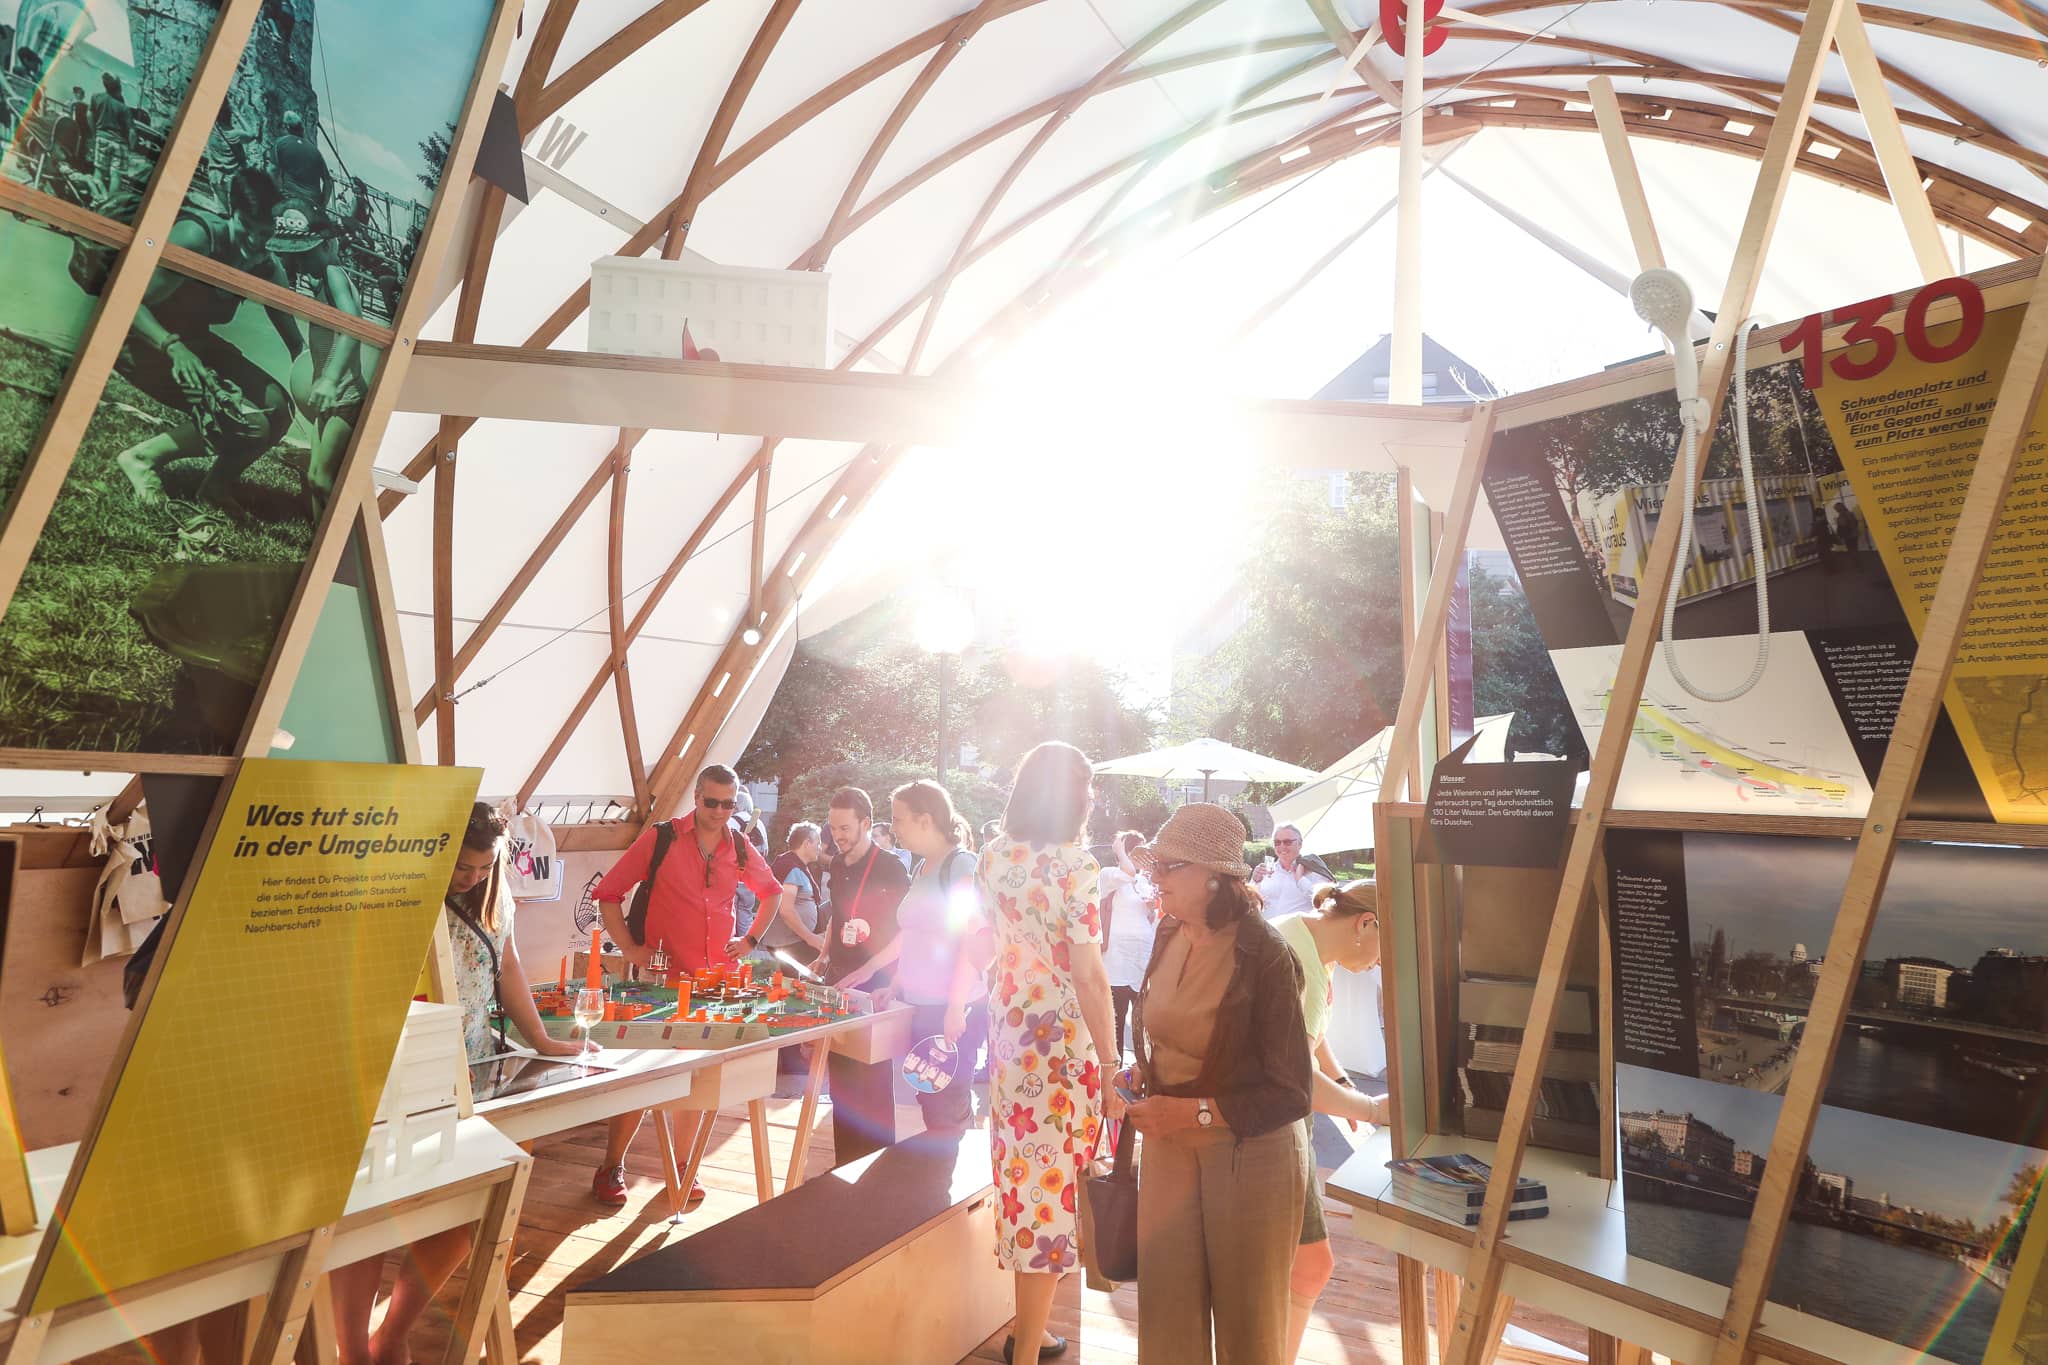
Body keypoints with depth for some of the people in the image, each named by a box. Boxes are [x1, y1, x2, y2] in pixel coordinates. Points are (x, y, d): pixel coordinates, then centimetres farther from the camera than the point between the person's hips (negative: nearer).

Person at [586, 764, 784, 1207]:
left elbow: (772, 892, 22)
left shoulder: (740, 850, 5)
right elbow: (607, 892, -3)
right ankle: (611, 1167, 17)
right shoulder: (661, 838, -7)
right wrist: (631, 948, -10)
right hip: (662, 977, -3)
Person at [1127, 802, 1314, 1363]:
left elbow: (1289, 1094, -17)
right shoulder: (1170, 935, -1)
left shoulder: (1266, 955, -20)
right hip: (1171, 1141, 5)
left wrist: (1193, 1111, -20)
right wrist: (1141, 1076, 1)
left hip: (1250, 1149, -5)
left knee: (1246, 1317, 13)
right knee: (1165, 1307, 12)